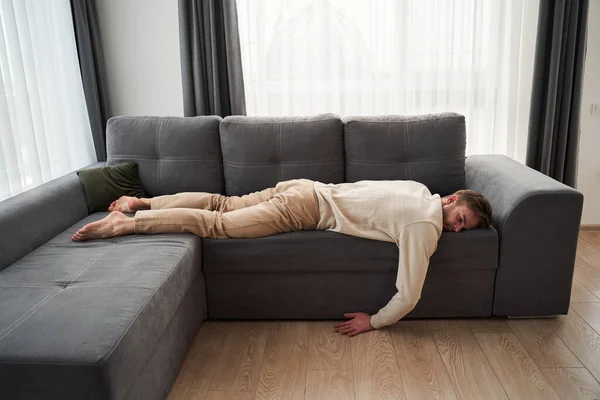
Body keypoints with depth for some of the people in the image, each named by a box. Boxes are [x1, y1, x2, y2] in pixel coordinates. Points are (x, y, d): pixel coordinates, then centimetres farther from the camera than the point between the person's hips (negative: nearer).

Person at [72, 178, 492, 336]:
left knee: (224, 204, 14)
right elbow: (408, 295, -18)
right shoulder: (426, 226, -16)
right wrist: (374, 321, -3)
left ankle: (142, 202, 21)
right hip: (308, 209, -8)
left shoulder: (420, 189, 10)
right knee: (218, 225, -8)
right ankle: (126, 223, -5)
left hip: (309, 188, 8)